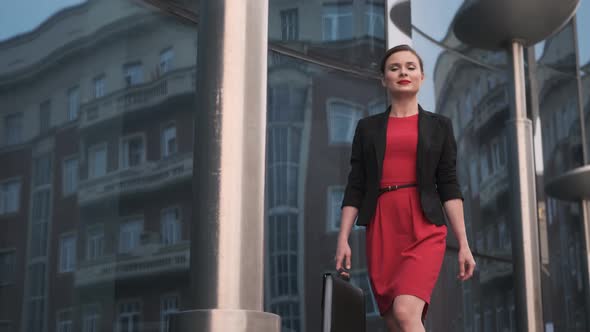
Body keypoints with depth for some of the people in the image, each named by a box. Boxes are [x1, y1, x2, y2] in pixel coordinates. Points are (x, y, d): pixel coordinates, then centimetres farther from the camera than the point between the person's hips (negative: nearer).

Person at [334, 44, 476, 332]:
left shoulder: (439, 126, 11)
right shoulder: (368, 127, 14)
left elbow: (449, 187, 6)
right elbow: (355, 187, 9)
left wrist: (463, 244, -2)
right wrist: (343, 239, -1)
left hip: (425, 229, -2)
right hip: (381, 228, 2)